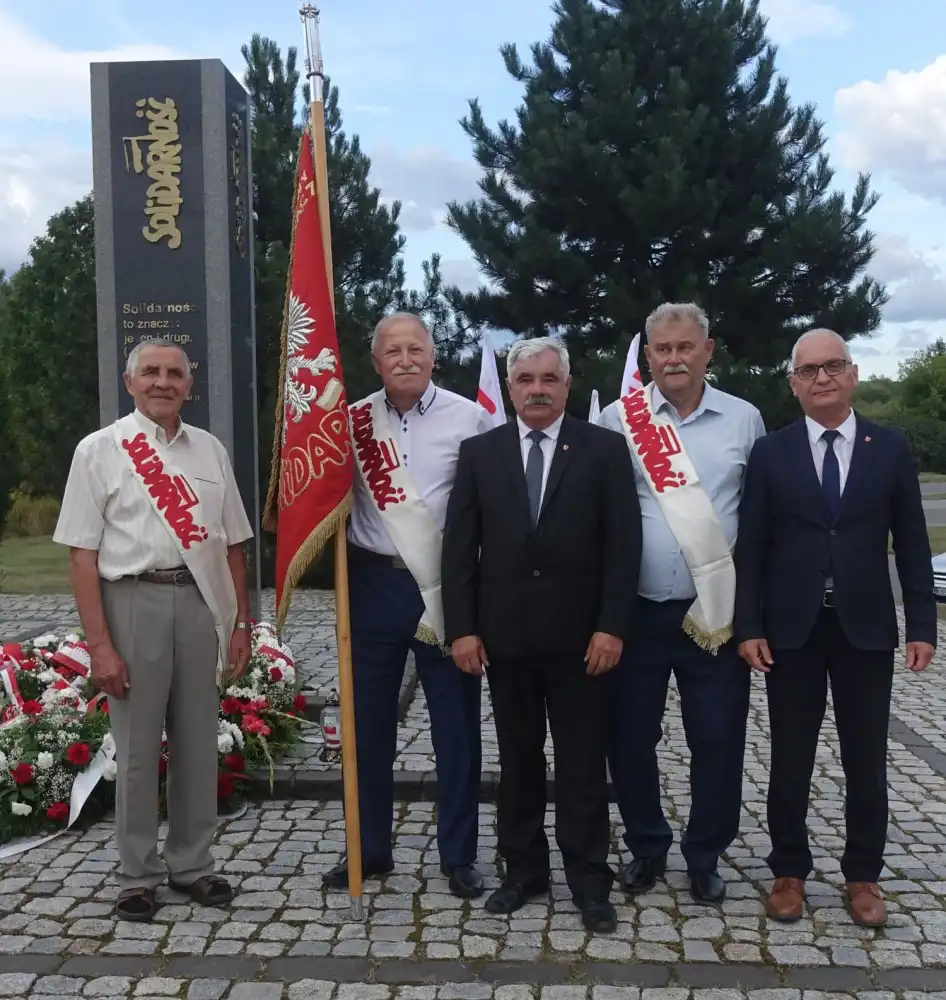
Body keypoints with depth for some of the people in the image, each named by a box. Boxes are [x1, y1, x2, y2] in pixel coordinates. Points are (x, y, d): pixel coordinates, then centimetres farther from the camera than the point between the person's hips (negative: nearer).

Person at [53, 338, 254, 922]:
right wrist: (99, 643, -11)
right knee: (138, 746, 5)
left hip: (201, 599, 3)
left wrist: (241, 623, 9)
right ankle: (139, 875, 20)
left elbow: (233, 543, 13)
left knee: (198, 741, 10)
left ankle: (192, 863, 26)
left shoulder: (210, 450, 10)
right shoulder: (100, 450, -1)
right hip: (133, 600, -3)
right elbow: (83, 552, -5)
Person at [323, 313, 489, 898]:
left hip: (447, 586, -2)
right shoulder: (353, 422, 3)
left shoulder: (470, 418, -3)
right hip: (375, 584, 2)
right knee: (369, 720, 11)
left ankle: (459, 854, 22)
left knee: (456, 723, 7)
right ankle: (371, 848, 27)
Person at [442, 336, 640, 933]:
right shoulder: (480, 452, 6)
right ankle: (524, 870, 25)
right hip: (505, 633, 2)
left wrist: (612, 626, -11)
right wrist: (462, 627, -3)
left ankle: (589, 880, 17)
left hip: (580, 634, -2)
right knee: (518, 760, 12)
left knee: (584, 764, 6)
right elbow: (460, 546, 3)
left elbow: (624, 544, -4)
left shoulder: (604, 449, 0)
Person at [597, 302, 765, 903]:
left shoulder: (744, 420, 2)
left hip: (717, 614, 1)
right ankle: (647, 847, 31)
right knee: (631, 739, 10)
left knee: (719, 741, 8)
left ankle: (706, 855, 29)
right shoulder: (618, 420, -2)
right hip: (637, 611, 0)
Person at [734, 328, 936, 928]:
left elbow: (912, 544, 3)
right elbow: (751, 547, 0)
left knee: (867, 763, 9)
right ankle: (790, 872, 23)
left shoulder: (891, 448, 3)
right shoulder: (771, 454, 1)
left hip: (865, 629, 1)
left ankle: (863, 876, 24)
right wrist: (749, 627, -7)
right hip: (790, 630, 0)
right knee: (790, 762, 8)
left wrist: (922, 626, -2)